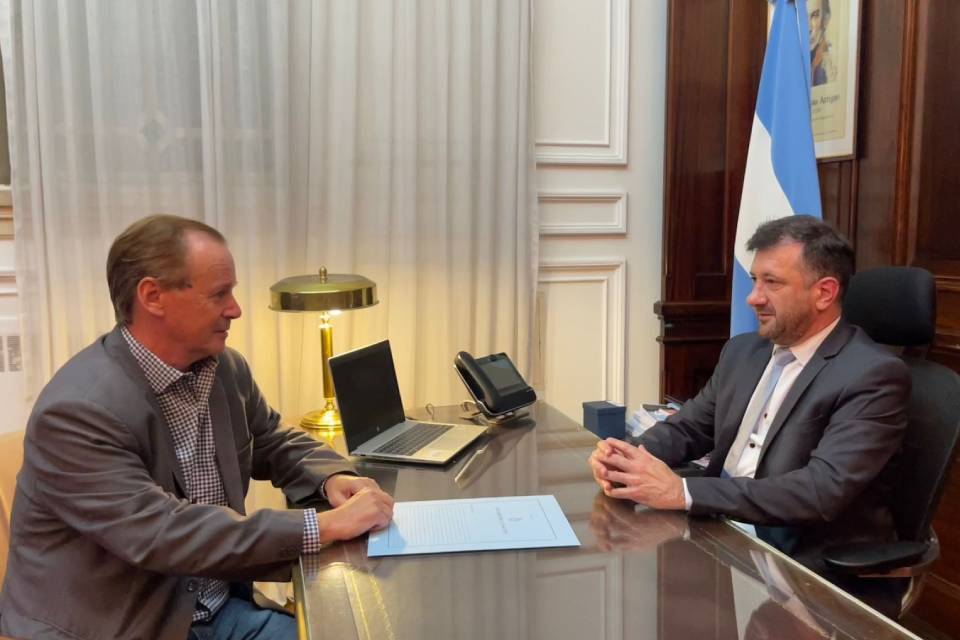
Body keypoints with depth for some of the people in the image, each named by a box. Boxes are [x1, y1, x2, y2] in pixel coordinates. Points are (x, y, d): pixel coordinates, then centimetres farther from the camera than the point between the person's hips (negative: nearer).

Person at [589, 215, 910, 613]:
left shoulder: (874, 375, -15)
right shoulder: (743, 351, 9)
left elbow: (823, 491, -26)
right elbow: (688, 427, 13)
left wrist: (683, 493, -31)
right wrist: (631, 455, -11)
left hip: (813, 566, -6)